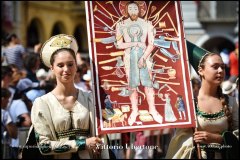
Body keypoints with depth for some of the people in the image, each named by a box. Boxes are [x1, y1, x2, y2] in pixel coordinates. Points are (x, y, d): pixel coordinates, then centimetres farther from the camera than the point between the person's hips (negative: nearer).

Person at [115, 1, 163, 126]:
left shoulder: (147, 24, 0)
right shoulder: (121, 25, 1)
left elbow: (151, 44, -4)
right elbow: (118, 45, -3)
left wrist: (143, 58, -15)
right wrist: (136, 43, -10)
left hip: (144, 56, 0)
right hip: (130, 57, 0)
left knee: (148, 84, -2)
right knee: (132, 85, 3)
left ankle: (152, 110, 6)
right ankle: (134, 111, 12)